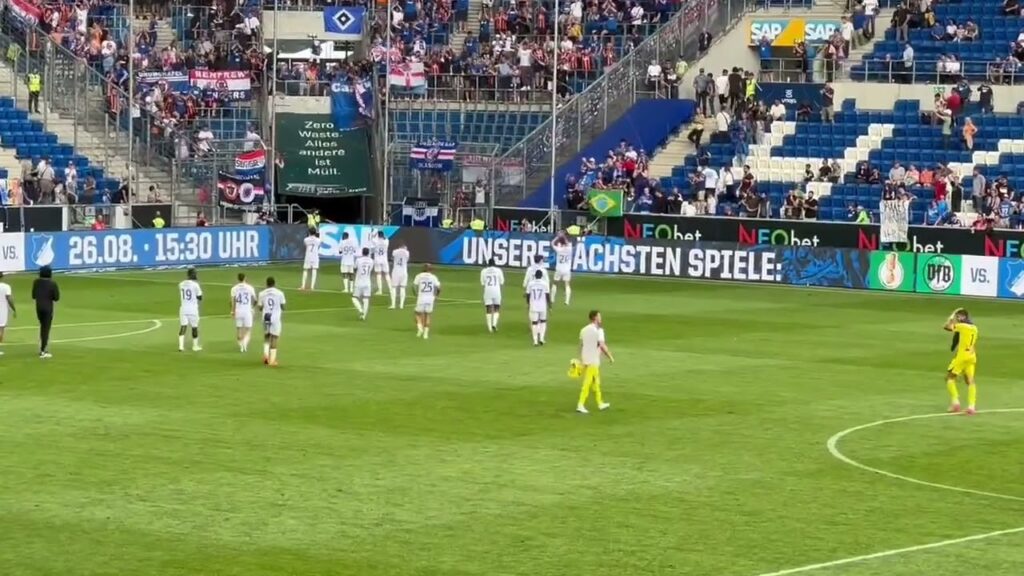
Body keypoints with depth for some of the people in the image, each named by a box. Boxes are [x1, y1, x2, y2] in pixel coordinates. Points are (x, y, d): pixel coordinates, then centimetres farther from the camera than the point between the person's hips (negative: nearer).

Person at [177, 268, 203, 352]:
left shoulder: (181, 284, 1)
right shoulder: (195, 285, -13)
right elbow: (200, 297, -5)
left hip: (183, 308, 3)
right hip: (193, 309, -3)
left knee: (183, 326, 1)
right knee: (194, 327, 10)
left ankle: (181, 345, -12)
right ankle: (195, 346, 21)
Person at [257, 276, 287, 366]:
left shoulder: (262, 294, 0)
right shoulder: (279, 293, -4)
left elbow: (260, 308, 3)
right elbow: (283, 307, -1)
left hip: (266, 318, 2)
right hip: (276, 318, -2)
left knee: (266, 337, 19)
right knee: (274, 338, 4)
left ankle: (266, 354, 0)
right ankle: (272, 360, 2)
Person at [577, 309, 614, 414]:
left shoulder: (584, 330, 9)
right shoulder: (598, 330, -14)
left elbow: (581, 345, 13)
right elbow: (602, 345, -19)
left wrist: (581, 359, 19)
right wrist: (610, 357, -11)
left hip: (585, 360, 8)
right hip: (593, 361, -8)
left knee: (596, 382, 18)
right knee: (587, 383, -6)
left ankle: (600, 403, 27)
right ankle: (580, 405, -9)